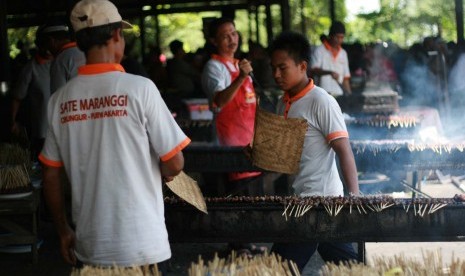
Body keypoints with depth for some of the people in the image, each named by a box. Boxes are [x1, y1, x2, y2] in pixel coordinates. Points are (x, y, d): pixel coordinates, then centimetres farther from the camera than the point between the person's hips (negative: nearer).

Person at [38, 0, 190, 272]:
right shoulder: (139, 88, -11)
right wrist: (162, 172, 13)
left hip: (89, 249, 4)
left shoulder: (60, 99, 0)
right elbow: (175, 164, -9)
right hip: (142, 247, -4)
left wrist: (64, 231, 15)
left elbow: (51, 175, 5)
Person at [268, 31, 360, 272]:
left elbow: (344, 151, -17)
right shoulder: (285, 103, 11)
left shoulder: (321, 102, -13)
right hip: (298, 197, 8)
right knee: (344, 263, 13)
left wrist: (354, 196, -24)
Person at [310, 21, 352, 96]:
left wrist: (349, 95, 8)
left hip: (339, 96, 5)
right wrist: (329, 72, -27)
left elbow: (346, 77, 19)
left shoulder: (343, 53, 17)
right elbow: (313, 71, -12)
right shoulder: (319, 51, 0)